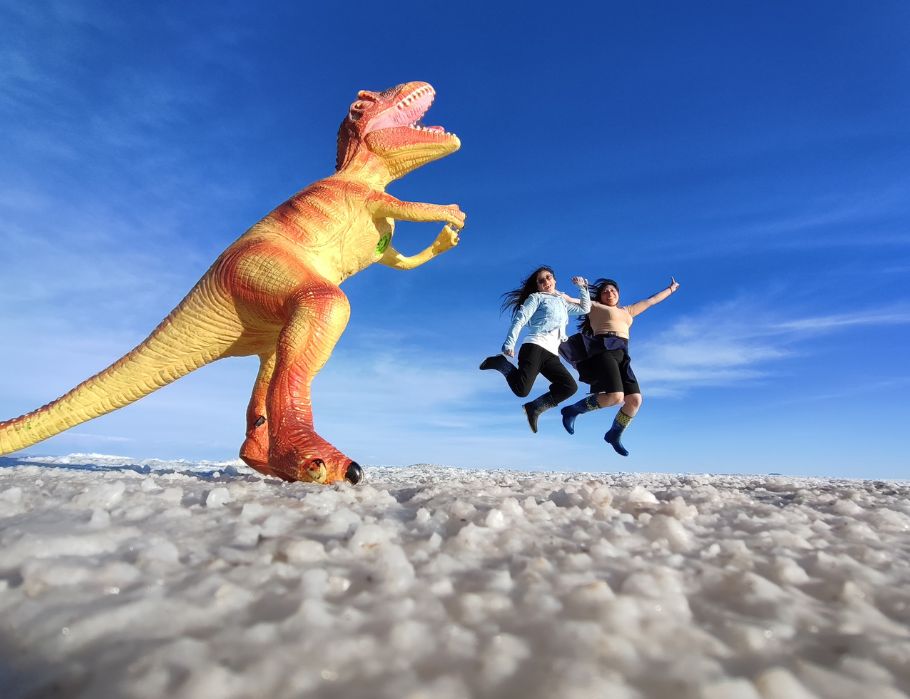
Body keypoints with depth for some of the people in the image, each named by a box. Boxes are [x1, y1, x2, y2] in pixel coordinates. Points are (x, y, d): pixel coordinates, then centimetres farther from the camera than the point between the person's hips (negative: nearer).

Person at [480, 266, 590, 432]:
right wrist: (509, 343, -15)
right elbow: (520, 319, 0)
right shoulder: (537, 297, 13)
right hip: (535, 346, -5)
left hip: (552, 354, 5)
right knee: (521, 389, -25)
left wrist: (583, 287, 34)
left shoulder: (563, 303, 32)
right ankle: (501, 363, 3)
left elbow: (585, 308, 39)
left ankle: (534, 408, -6)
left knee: (570, 386, -20)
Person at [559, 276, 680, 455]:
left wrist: (670, 288, 51)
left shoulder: (626, 311, 32)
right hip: (603, 351, -7)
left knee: (635, 400, -7)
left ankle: (614, 435, 14)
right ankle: (572, 411, -10)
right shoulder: (594, 306, 15)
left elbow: (651, 301, 42)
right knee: (615, 397, -26)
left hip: (621, 356, 7)